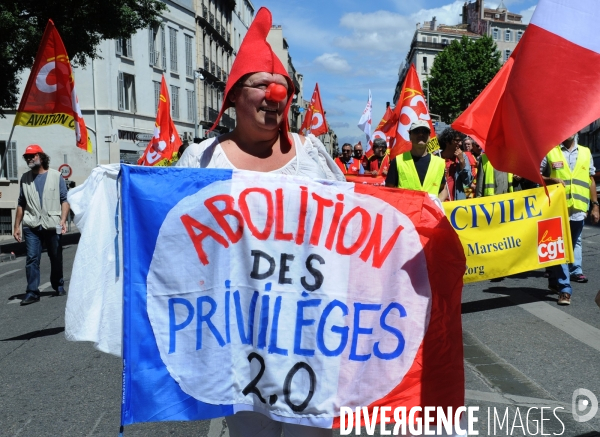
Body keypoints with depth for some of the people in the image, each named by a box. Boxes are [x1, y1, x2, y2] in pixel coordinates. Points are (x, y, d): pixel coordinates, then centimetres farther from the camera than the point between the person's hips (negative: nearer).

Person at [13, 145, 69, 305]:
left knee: (56, 258, 9)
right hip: (31, 226, 2)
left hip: (52, 225, -2)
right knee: (32, 259, -6)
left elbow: (64, 200, 0)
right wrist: (16, 226, 11)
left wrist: (63, 220, -13)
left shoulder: (56, 176, 4)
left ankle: (58, 286, 25)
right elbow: (21, 204, 15)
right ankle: (32, 292, -4)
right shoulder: (25, 178, 12)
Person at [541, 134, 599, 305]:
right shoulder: (550, 152, 3)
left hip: (578, 209, 4)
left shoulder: (585, 152, 13)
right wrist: (551, 179, -15)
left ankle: (555, 281, 28)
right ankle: (564, 289, -4)